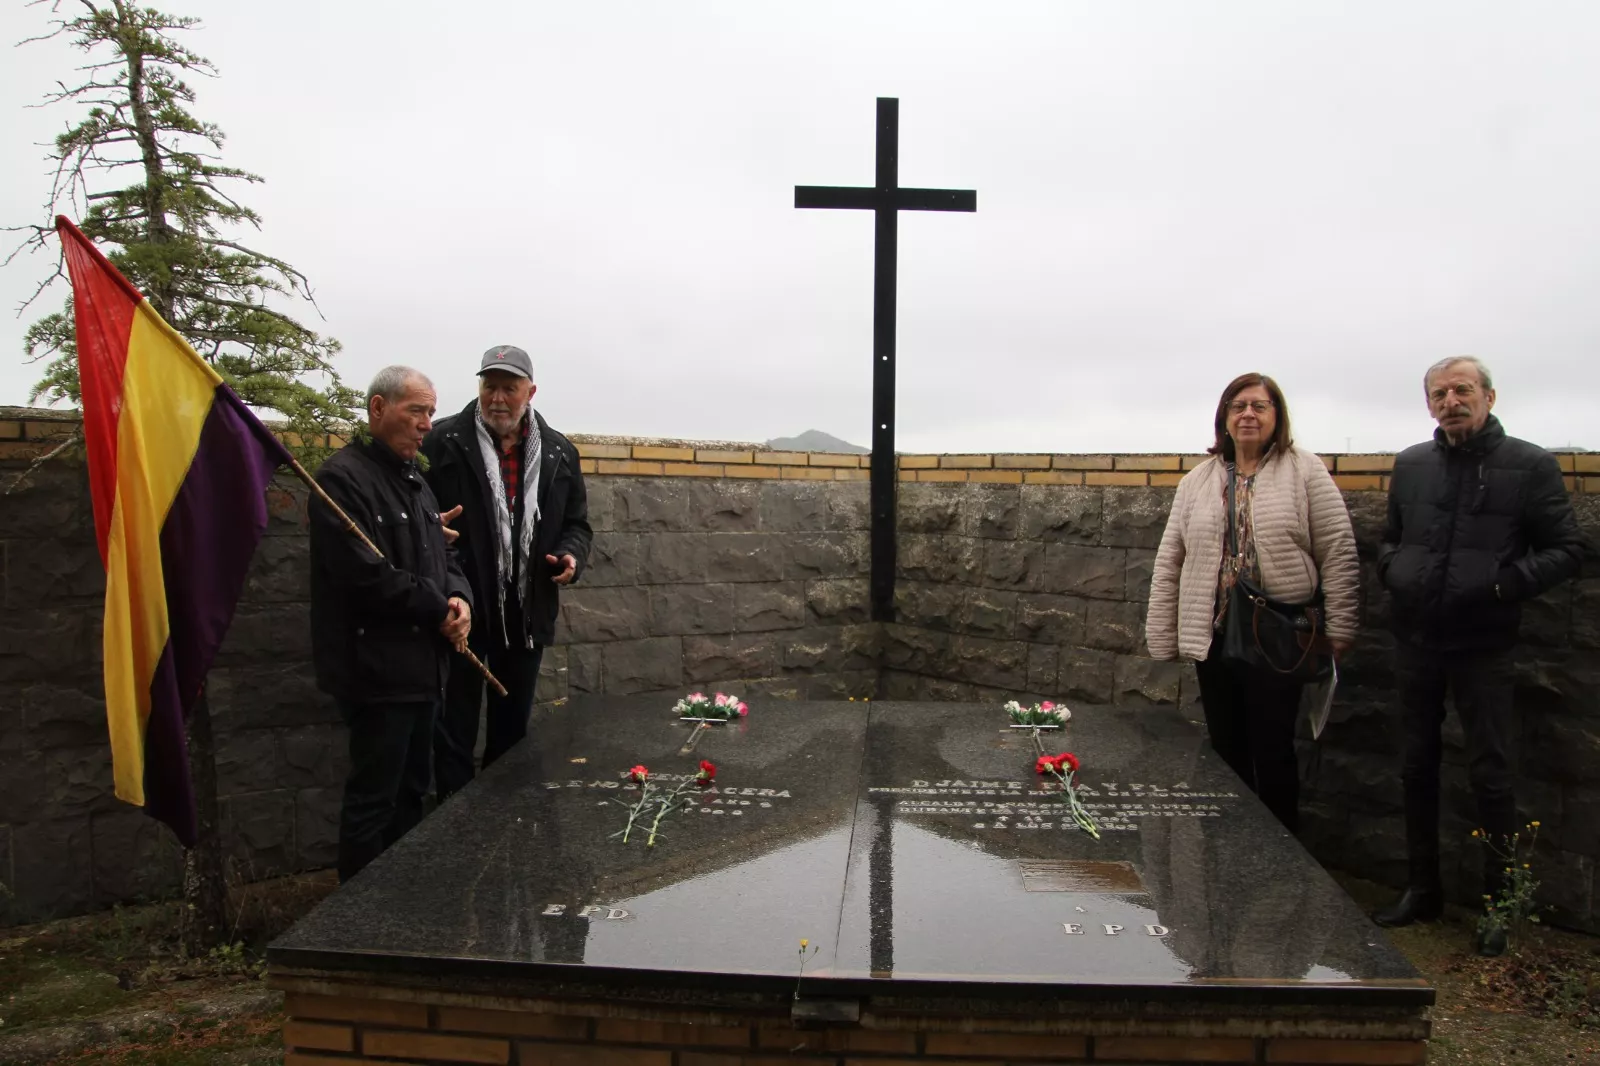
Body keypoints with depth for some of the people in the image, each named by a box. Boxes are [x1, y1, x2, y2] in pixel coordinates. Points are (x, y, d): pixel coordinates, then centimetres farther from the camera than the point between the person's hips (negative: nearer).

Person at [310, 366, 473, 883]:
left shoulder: (414, 481, 17)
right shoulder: (344, 478, -12)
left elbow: (443, 557, 20)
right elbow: (365, 574, -22)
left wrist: (460, 598, -3)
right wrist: (439, 610, -12)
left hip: (422, 666, 9)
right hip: (377, 668, -9)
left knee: (412, 792, 17)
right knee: (374, 800, -1)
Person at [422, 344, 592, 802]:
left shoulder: (559, 453, 6)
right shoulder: (443, 442, -6)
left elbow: (576, 523, 15)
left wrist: (572, 555, -5)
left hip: (526, 616, 4)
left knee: (512, 730, 18)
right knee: (455, 729, 6)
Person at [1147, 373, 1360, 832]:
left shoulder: (1305, 472, -1)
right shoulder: (1197, 482, 8)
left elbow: (1339, 554, -2)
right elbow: (1169, 564, 7)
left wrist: (1339, 626, -6)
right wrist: (1161, 636, 4)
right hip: (1213, 636, 4)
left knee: (1273, 751, 3)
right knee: (1226, 749, 12)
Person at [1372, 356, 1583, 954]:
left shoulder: (1530, 465, -4)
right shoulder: (1410, 465, 9)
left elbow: (1567, 550, -4)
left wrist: (1504, 584, -17)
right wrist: (1394, 574, -1)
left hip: (1482, 645, -4)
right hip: (1415, 641, 5)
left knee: (1490, 776, 2)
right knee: (1417, 768, 13)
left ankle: (1499, 904, 17)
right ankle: (1422, 890, 26)